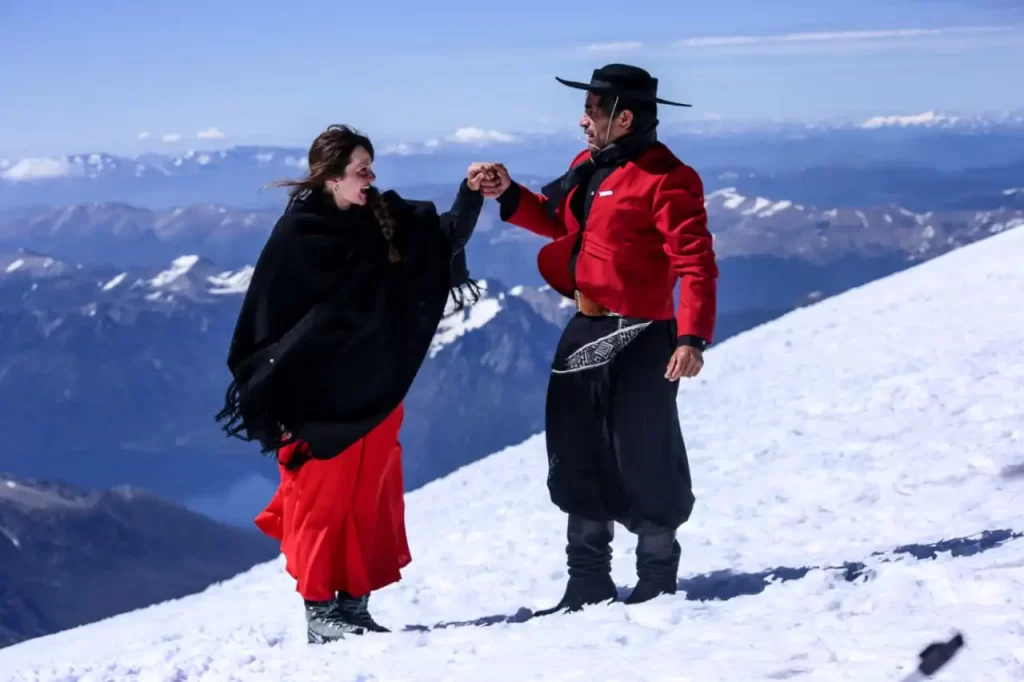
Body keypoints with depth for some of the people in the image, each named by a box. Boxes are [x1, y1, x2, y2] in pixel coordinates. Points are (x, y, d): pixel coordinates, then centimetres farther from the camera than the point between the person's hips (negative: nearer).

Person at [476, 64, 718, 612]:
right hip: (585, 330, 9)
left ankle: (657, 579, 19)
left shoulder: (663, 180, -16)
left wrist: (692, 336, -31)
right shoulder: (588, 166, 11)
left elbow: (696, 264, -21)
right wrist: (509, 195, 11)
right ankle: (589, 581, 27)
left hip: (638, 339, -9)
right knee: (576, 455, 14)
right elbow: (558, 220, 27)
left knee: (642, 461, 1)